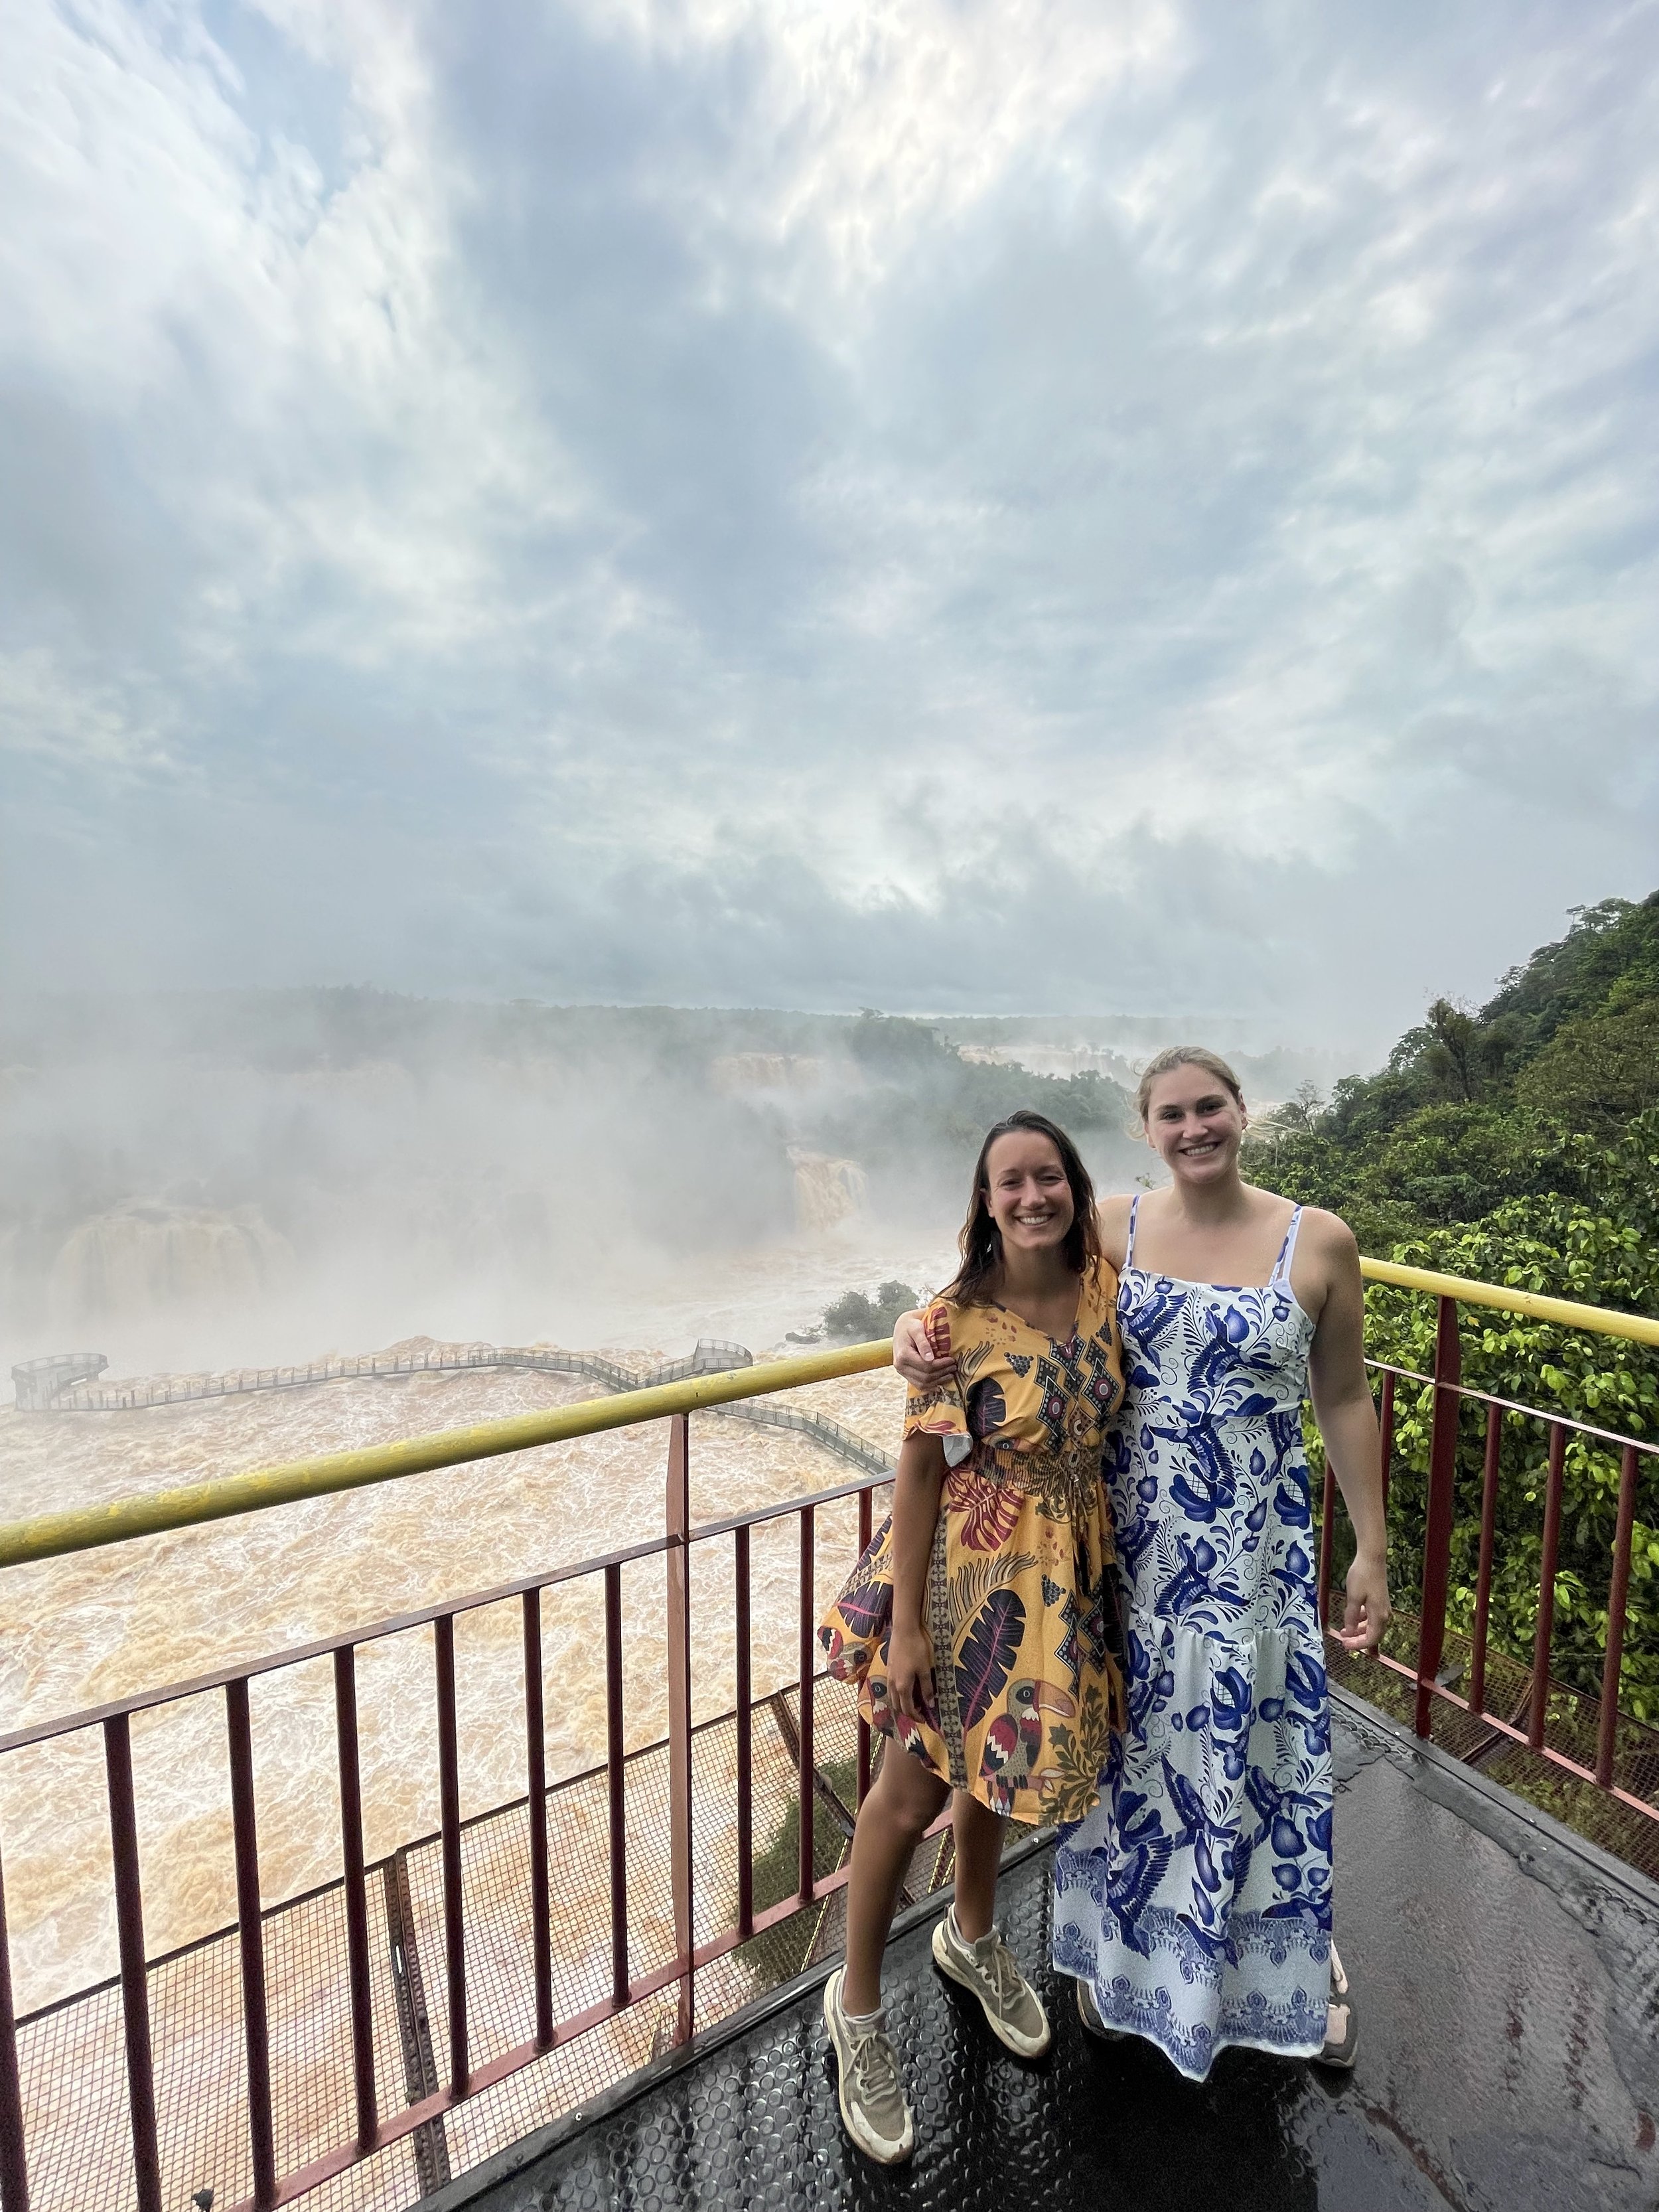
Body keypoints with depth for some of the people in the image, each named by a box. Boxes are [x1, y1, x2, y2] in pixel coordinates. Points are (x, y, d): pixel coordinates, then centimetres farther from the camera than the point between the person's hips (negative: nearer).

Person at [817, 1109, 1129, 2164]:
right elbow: (920, 1473, -16)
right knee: (914, 1789, 12)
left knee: (993, 1762, 27)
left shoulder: (1106, 1288, -8)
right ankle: (858, 2006, 40)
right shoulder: (957, 1321, -22)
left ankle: (972, 1937, 57)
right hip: (967, 1568, -4)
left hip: (1067, 1568, 5)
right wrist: (907, 1624, -13)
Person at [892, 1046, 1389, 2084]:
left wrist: (1372, 1550, 3)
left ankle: (1303, 1961, 49)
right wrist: (917, 1326, -22)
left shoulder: (1319, 1241, -7)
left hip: (1256, 1552, 0)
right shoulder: (1111, 1229, -7)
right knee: (1129, 1746, 18)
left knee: (1262, 1749, 15)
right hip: (1128, 1544, 1)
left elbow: (1346, 1400, 1)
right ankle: (1122, 1951, 48)